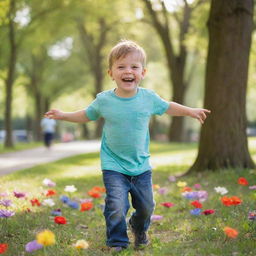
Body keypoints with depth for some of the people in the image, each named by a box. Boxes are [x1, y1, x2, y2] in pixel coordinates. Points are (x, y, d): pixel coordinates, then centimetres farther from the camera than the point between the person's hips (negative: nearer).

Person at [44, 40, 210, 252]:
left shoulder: (149, 98, -5)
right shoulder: (104, 100, -7)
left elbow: (167, 107, 16)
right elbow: (87, 115, 13)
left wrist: (191, 111, 19)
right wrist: (63, 115, 6)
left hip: (141, 165, 2)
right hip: (114, 166, -2)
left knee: (146, 206, 13)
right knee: (116, 207, -15)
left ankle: (140, 230, 46)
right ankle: (117, 243, 9)